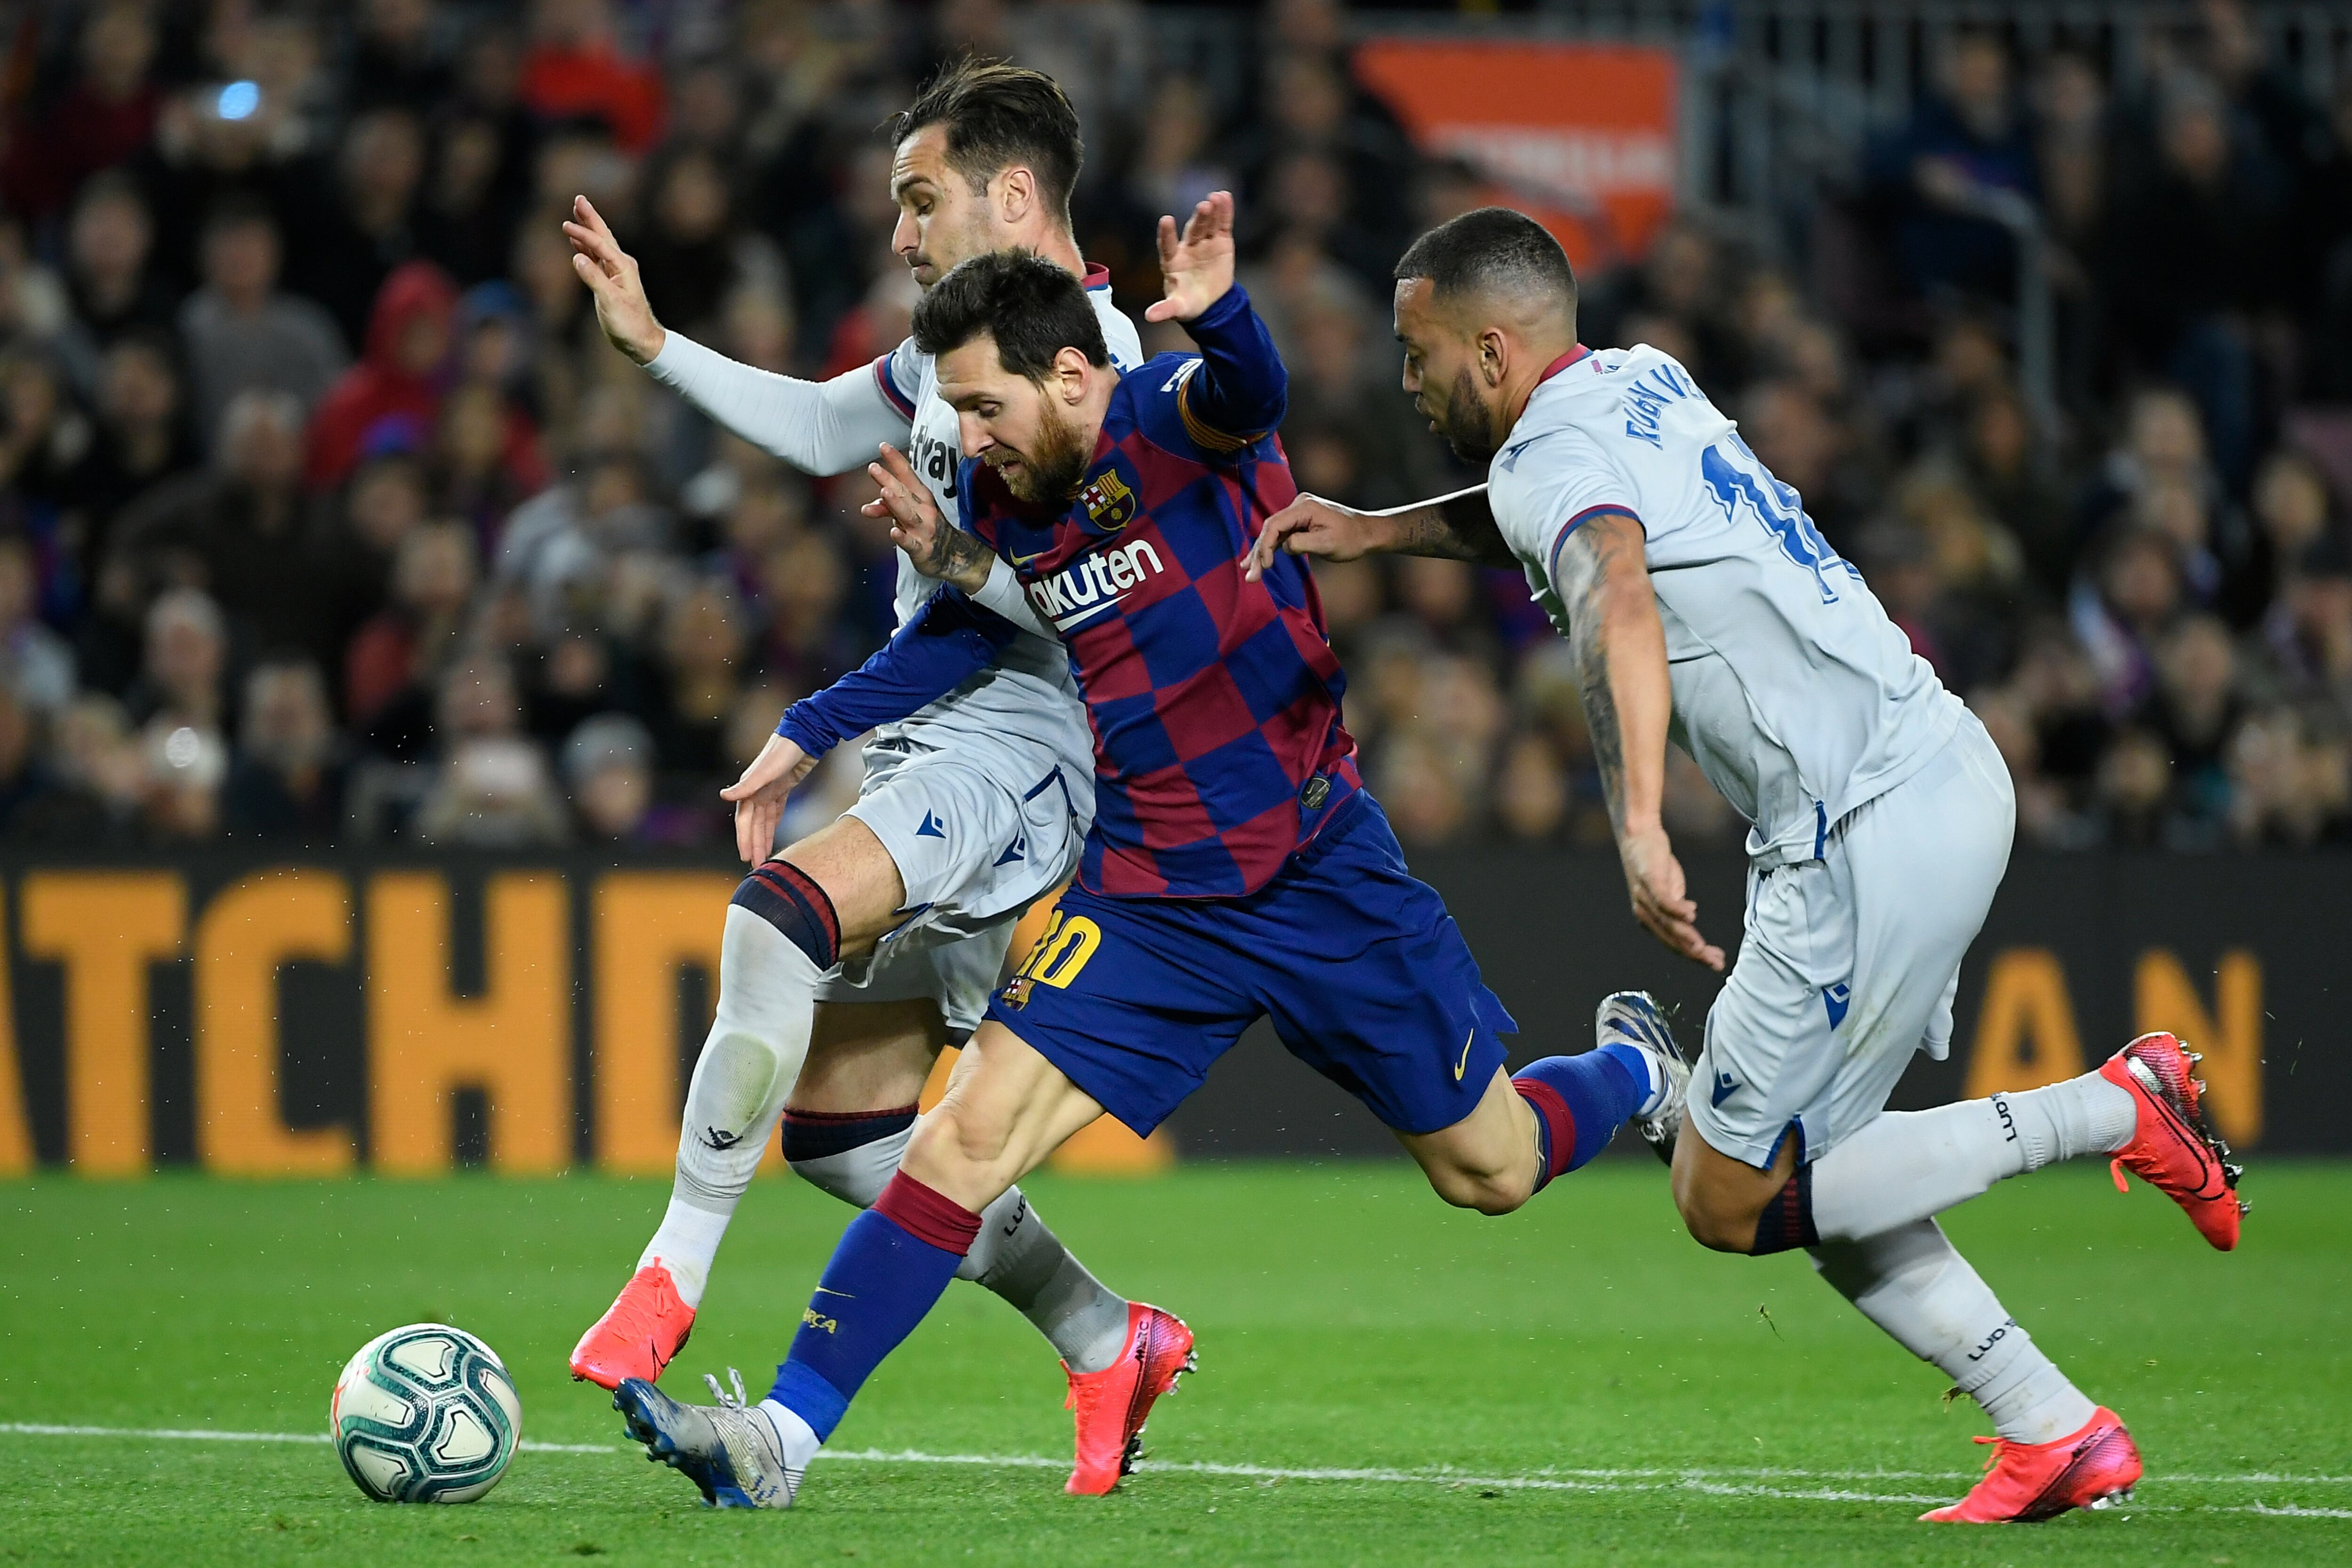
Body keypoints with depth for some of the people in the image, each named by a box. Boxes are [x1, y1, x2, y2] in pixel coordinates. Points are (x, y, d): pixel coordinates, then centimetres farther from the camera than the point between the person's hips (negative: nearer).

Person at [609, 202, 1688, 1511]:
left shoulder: (1173, 418, -16)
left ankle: (1634, 1073, 44)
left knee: (1492, 1173, 9)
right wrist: (811, 734, 9)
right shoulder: (1004, 499, 0)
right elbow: (973, 629, 19)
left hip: (1323, 874, -4)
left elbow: (1249, 393, -41)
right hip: (1152, 900, 4)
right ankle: (783, 1435, -13)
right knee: (971, 1132, -12)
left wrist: (1220, 315, -64)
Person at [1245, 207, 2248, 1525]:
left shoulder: (1553, 454, -11)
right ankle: (2059, 1437, 12)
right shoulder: (1643, 383, 16)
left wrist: (1641, 829, -44)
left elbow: (1618, 600, -33)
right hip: (1953, 769, 9)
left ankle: (2111, 1108, -3)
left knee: (1730, 1204, -1)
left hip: (1875, 838, -9)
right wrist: (1374, 530, 28)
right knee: (1806, 1187, 16)